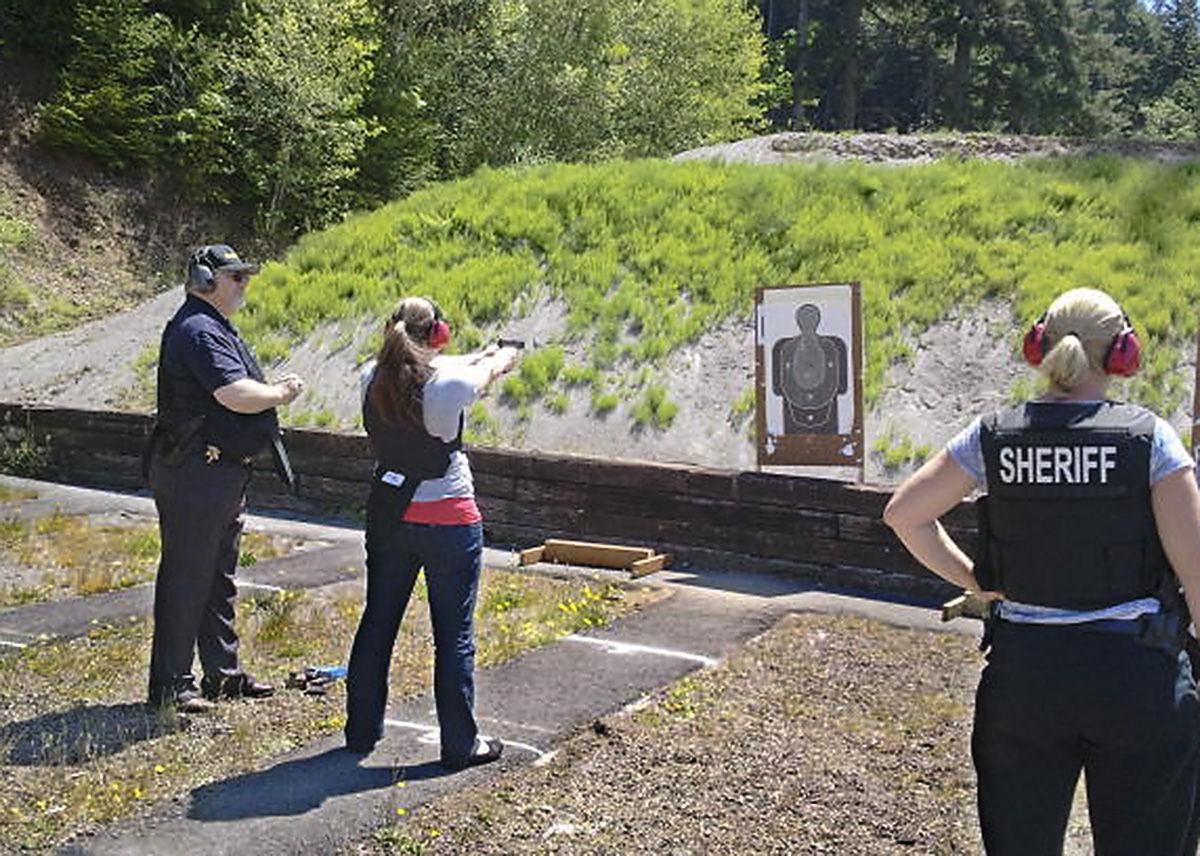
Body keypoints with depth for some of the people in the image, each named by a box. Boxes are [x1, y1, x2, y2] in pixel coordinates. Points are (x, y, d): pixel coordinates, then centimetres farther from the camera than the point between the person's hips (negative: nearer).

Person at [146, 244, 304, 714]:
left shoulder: (216, 327, 17)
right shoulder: (198, 331, -17)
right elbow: (237, 396, -27)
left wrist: (272, 387, 8)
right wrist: (283, 392, -11)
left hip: (223, 471, 11)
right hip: (194, 475, -11)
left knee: (219, 575, 17)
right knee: (186, 577, -2)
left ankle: (223, 674, 27)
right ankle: (171, 683, 8)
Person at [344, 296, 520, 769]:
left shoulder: (373, 377, -5)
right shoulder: (450, 382, -20)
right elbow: (491, 368, 2)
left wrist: (481, 355, 28)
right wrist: (505, 355, 27)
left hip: (388, 513, 6)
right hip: (449, 522, -5)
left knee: (377, 622, 17)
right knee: (454, 636, 5)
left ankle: (361, 729, 30)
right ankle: (460, 743, 16)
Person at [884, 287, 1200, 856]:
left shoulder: (993, 436, -4)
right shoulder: (1148, 437, -10)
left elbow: (903, 514, -2)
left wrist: (973, 580, 4)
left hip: (1023, 671, 2)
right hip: (1137, 676, -1)